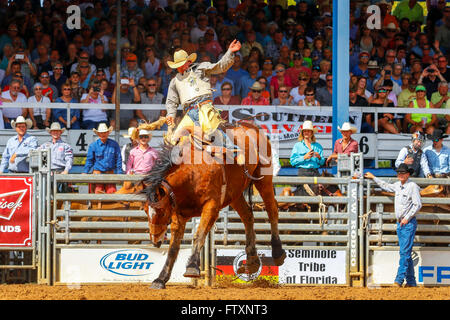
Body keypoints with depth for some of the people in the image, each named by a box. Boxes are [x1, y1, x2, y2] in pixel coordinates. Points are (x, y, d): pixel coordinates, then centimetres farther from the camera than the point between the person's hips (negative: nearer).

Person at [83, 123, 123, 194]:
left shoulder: (114, 145, 5)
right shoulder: (93, 145, 3)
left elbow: (118, 160, 7)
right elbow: (89, 160, 8)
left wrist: (119, 174, 1)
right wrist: (85, 172, 1)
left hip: (110, 173, 0)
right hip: (98, 173, 0)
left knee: (111, 192, -8)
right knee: (98, 193, -5)